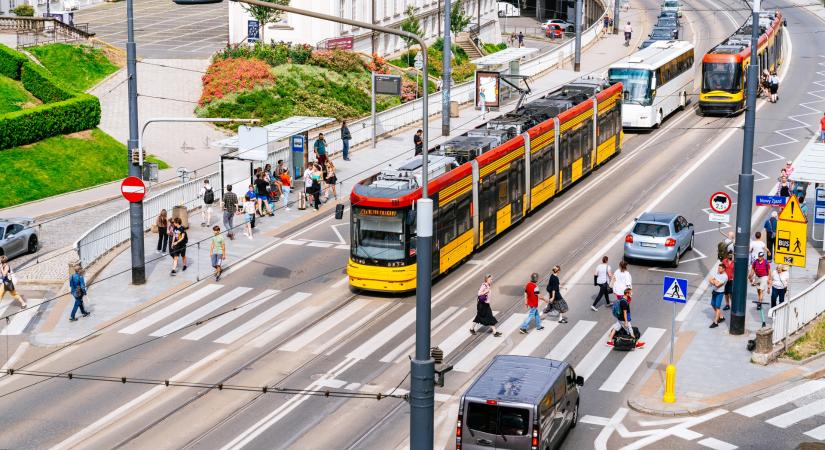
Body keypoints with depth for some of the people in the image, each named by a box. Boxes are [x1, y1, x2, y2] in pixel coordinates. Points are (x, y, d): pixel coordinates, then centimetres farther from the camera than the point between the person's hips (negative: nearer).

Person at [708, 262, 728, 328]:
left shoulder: (724, 276, -21)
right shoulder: (716, 273, 1)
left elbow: (717, 284, -27)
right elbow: (709, 279, -3)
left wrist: (713, 280, -11)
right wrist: (715, 282, -21)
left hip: (720, 293, -8)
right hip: (714, 291, 8)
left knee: (717, 307, -6)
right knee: (713, 305, 18)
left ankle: (715, 322, -3)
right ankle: (721, 317, 35)